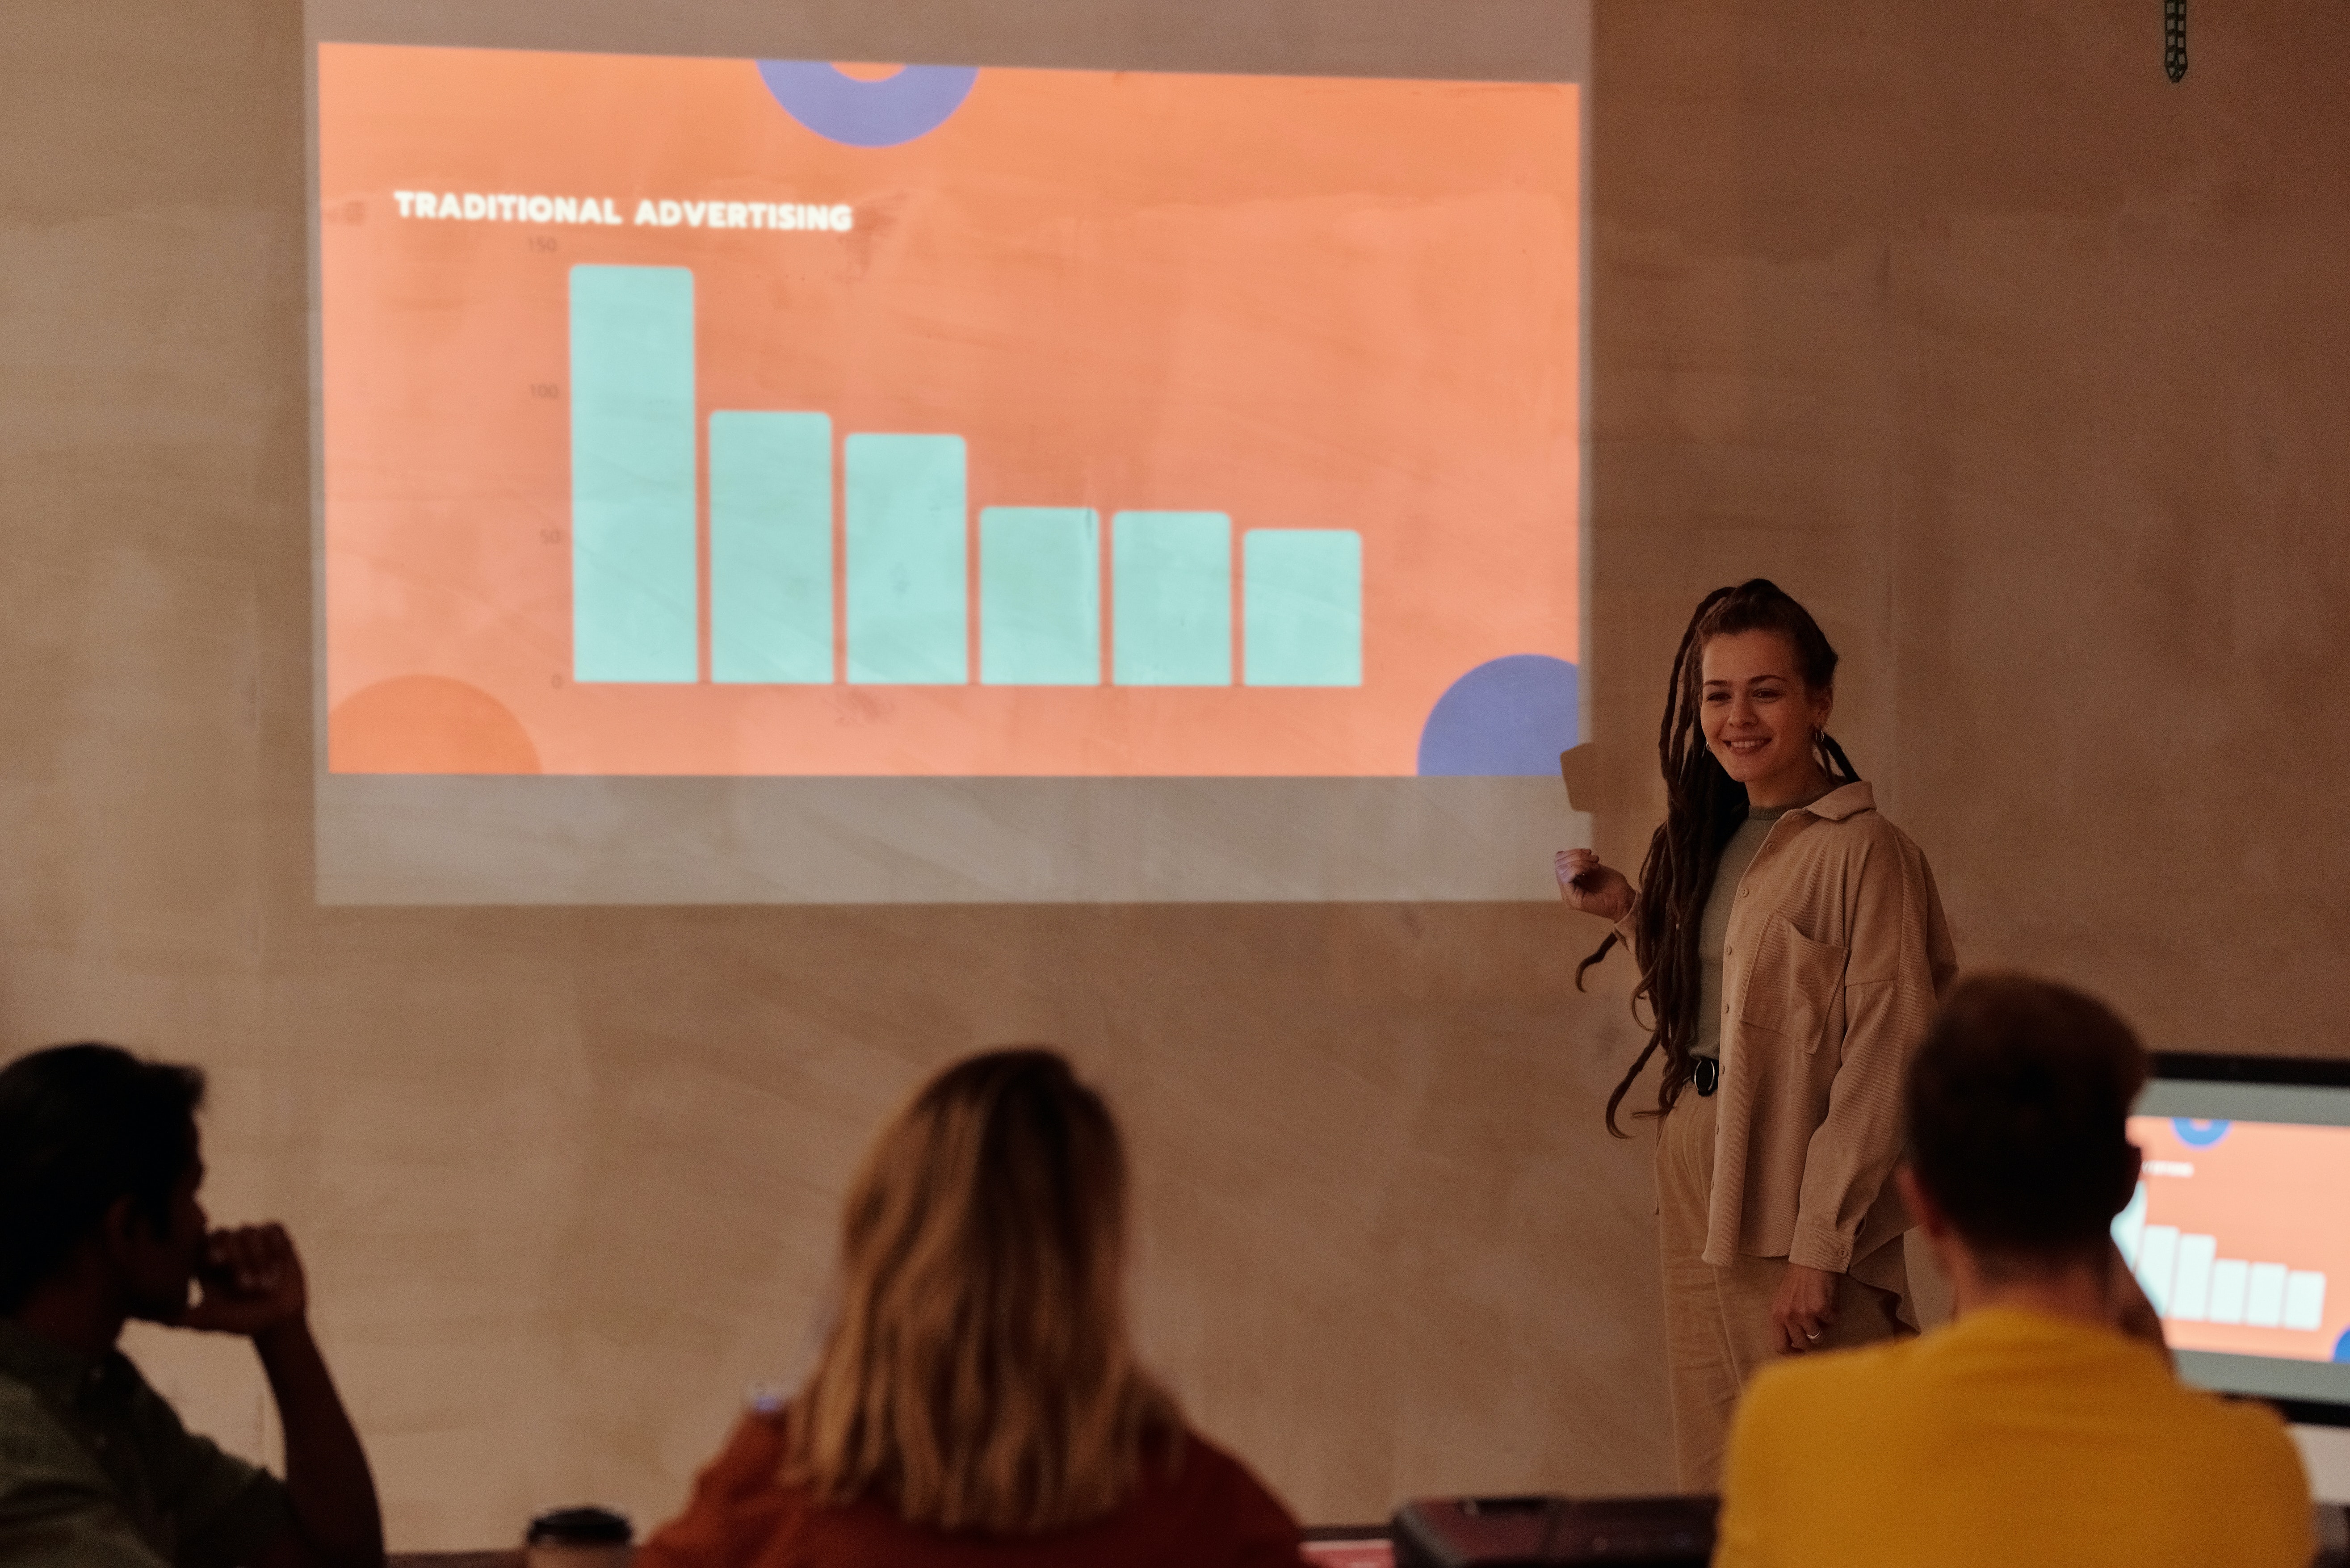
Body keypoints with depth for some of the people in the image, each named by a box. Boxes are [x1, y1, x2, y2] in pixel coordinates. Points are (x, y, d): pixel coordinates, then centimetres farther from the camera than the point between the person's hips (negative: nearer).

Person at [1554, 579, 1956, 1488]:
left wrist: (1820, 1247, -18)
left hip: (1797, 1226, -8)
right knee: (1715, 1491, 12)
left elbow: (1883, 1065, -16)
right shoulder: (1705, 842, 13)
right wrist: (1630, 915, 12)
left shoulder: (1861, 851, -12)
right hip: (1699, 1211, 8)